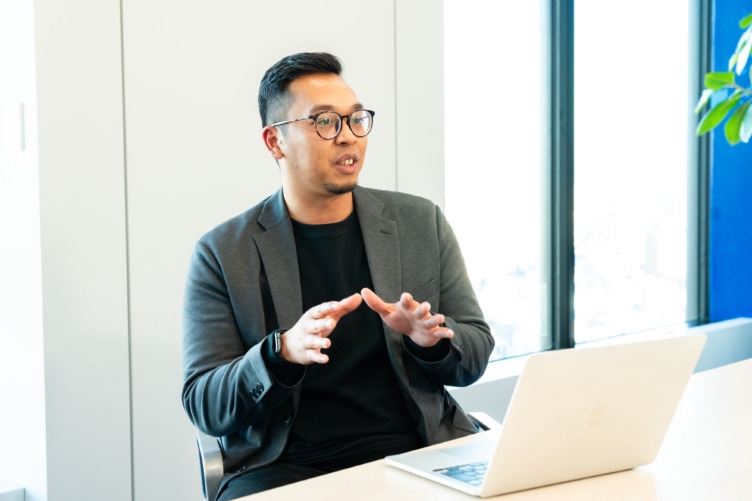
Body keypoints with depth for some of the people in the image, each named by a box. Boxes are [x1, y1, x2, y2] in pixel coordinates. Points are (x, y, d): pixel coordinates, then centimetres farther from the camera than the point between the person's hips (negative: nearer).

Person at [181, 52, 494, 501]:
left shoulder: (421, 223, 8)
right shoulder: (223, 253, 1)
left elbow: (475, 357, 12)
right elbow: (203, 408, -2)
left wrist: (430, 339, -12)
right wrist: (283, 352, -21)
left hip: (417, 450, 2)